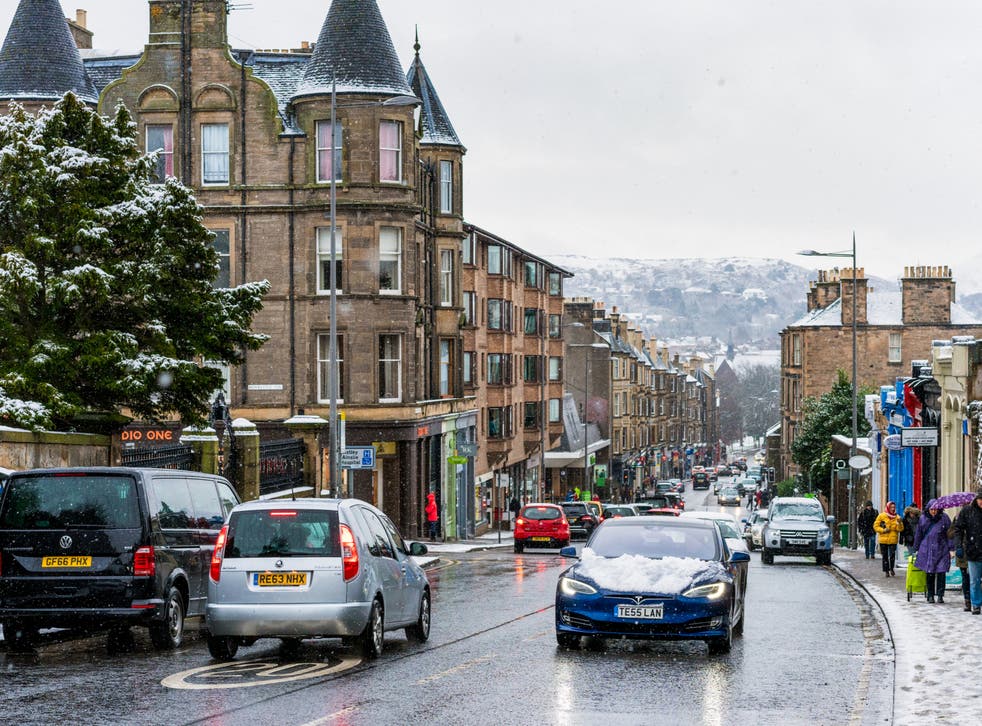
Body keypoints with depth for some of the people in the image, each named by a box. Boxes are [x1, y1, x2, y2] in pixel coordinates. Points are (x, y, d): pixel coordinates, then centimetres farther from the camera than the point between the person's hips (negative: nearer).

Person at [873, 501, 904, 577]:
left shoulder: (897, 517, 6)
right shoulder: (881, 516, 1)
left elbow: (900, 529, 2)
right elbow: (875, 526, 2)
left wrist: (899, 523, -17)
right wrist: (883, 530, -12)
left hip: (893, 540, 1)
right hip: (883, 540, -1)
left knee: (892, 555, -7)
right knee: (885, 556, 3)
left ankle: (891, 569, 11)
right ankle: (886, 571, 11)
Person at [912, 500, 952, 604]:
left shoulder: (944, 518, 0)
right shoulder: (923, 519, 4)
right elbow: (918, 535, 13)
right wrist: (916, 549, 15)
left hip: (941, 550, -1)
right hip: (927, 551, 1)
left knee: (941, 573, -4)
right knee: (930, 573, 5)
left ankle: (940, 595, 4)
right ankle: (930, 595, 15)